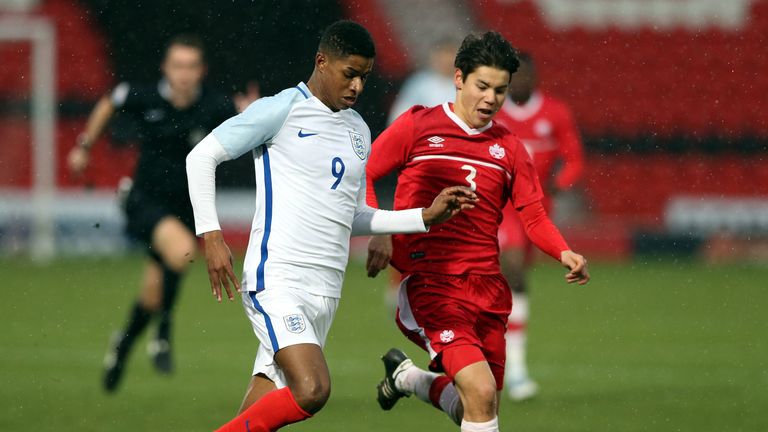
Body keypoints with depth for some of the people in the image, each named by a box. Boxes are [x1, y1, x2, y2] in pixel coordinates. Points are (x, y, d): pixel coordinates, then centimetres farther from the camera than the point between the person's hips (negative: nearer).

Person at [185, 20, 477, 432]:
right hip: (277, 280, -7)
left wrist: (425, 217, 17)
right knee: (311, 391, -24)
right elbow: (202, 156, -1)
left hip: (325, 290, 7)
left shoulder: (359, 131, 19)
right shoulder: (282, 110, -3)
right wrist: (211, 236, -9)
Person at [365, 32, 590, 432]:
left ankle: (406, 375, 40)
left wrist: (564, 253, -8)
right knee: (482, 393, -22)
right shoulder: (417, 125, 2)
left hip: (487, 289, 5)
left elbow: (534, 216, 12)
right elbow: (360, 175, 5)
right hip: (431, 282, -5)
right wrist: (379, 232, -11)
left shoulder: (508, 147, 13)